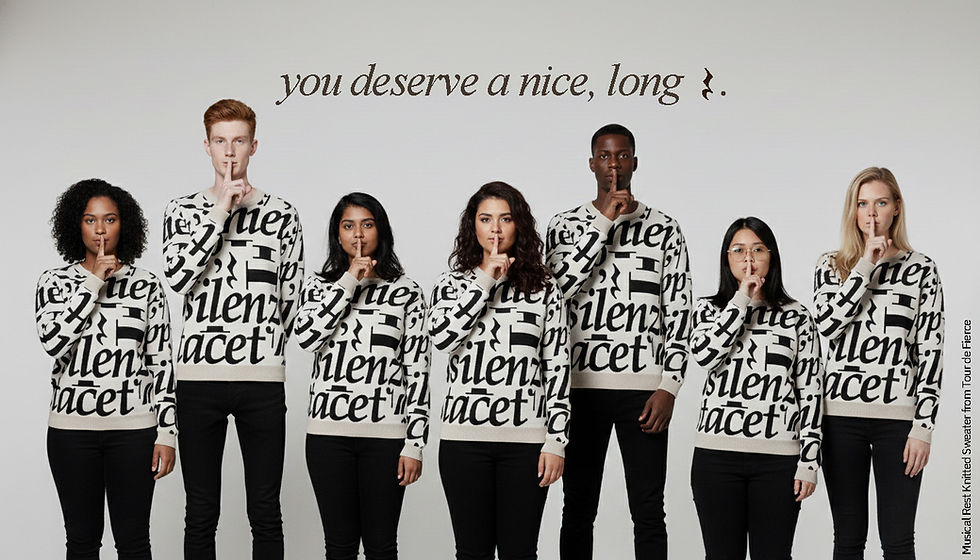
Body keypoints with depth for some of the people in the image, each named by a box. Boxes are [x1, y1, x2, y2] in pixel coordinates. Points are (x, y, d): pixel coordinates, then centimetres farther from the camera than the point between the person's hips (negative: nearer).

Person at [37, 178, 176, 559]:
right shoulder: (55, 282, 6)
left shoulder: (146, 286, 4)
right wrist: (93, 282, -11)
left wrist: (167, 432, -2)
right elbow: (53, 341, -12)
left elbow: (161, 362, 3)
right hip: (72, 428, 1)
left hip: (133, 428, 0)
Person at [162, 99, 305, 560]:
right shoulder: (184, 210, 9)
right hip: (197, 375, 0)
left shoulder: (280, 214, 9)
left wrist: (265, 345, 0)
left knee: (265, 513, 5)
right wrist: (219, 212, -9)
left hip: (262, 381, 0)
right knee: (201, 514, 6)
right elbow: (177, 277, -9)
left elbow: (292, 296, 10)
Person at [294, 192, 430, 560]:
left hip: (386, 433, -1)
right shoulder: (319, 286, 11)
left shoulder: (405, 291, 6)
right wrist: (349, 282, -7)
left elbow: (417, 369, 2)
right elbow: (306, 337, -9)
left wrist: (415, 443, -4)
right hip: (329, 431, 1)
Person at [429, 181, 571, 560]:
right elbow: (441, 337, -11)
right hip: (464, 436, 1)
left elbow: (557, 364, 4)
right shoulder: (453, 283, 9)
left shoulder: (543, 288, 7)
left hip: (526, 438, 0)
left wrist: (556, 440, -2)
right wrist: (486, 280, -9)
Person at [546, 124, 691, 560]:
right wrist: (604, 221, -9)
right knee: (578, 508, 7)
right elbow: (560, 287, -9)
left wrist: (668, 387, -5)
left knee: (648, 511, 2)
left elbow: (678, 312, 4)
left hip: (644, 388, 0)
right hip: (581, 386, 1)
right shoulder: (565, 225, 9)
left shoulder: (664, 229, 8)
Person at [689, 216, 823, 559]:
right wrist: (742, 300, -6)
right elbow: (704, 354, -10)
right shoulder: (709, 309, 11)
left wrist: (809, 462, -1)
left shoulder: (796, 316, 8)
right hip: (716, 454, 1)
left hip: (778, 457, -1)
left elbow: (810, 391, 5)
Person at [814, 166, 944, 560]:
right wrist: (865, 267, -9)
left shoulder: (921, 269, 5)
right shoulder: (831, 266, 10)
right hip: (842, 414, 1)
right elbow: (827, 326, -8)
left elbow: (930, 351, 0)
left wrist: (923, 426, -6)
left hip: (898, 415, -1)